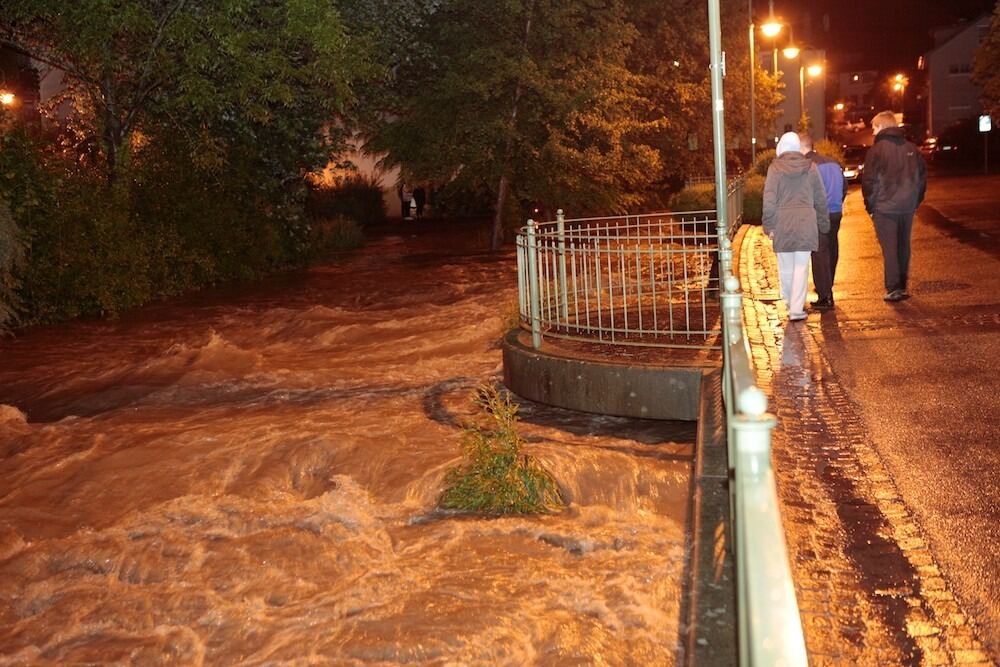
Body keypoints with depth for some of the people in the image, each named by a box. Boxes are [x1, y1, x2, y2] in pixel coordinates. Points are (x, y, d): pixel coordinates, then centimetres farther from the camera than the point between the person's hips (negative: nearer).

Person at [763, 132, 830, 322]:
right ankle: (797, 309, -4)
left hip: (782, 223, -1)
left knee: (785, 266, 12)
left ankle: (791, 303, 23)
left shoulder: (775, 168, -2)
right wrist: (823, 223, 18)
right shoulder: (810, 167, 4)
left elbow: (769, 199, -6)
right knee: (801, 266, 1)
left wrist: (768, 225, -1)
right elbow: (821, 198, 9)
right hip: (806, 221, 1)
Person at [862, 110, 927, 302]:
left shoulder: (877, 150, -10)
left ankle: (893, 288, -6)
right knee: (903, 246, 14)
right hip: (907, 207, 5)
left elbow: (869, 181, -11)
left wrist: (870, 205, 0)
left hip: (884, 207, -5)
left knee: (889, 248, -1)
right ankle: (902, 286, 20)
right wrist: (915, 201, 16)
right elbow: (922, 176, 10)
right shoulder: (911, 149, 7)